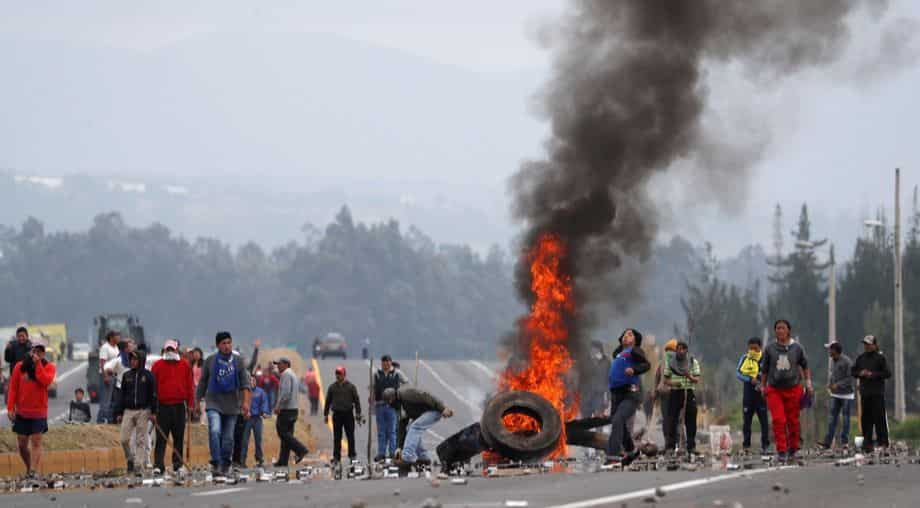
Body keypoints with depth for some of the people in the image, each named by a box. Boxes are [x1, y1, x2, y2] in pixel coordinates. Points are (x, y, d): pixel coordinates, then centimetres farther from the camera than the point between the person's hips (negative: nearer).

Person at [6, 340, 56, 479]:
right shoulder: (20, 367, 2)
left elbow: (46, 381, -21)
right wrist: (10, 408, -4)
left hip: (39, 412, -2)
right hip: (21, 412, 2)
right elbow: (13, 388, 3)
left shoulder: (49, 367, -1)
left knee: (36, 442, -10)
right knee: (22, 444, 6)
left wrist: (37, 364, -18)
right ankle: (29, 468, 22)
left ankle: (33, 471, -14)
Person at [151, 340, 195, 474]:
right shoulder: (157, 365, 5)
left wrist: (190, 404, 3)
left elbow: (190, 386, 9)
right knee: (161, 437, -4)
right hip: (162, 406, -2)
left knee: (179, 437, 6)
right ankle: (158, 465, -6)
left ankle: (178, 464, 13)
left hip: (179, 406, 2)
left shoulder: (184, 365, 8)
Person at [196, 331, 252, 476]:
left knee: (228, 438, 5)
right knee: (214, 431, -22)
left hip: (232, 405, 1)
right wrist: (197, 401, 11)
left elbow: (245, 383, 0)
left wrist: (246, 402, -12)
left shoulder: (238, 361, 4)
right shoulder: (210, 361, 3)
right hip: (214, 403, -1)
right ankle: (216, 463, -19)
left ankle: (225, 466, 18)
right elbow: (202, 383, 11)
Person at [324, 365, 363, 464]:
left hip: (348, 414, -2)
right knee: (337, 437, 4)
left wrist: (358, 413, -3)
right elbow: (328, 401, 13)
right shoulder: (332, 387, 9)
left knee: (350, 436, 2)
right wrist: (325, 414, 9)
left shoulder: (350, 386, 3)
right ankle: (336, 456, 8)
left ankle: (352, 455, 9)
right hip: (337, 414, 2)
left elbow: (356, 400, 3)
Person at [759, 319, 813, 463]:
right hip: (774, 390, 0)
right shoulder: (770, 349, 2)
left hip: (793, 389, 0)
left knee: (793, 420, 5)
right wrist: (763, 386, 10)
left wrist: (808, 383, 8)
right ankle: (781, 451, -9)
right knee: (778, 420, -11)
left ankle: (793, 449, 21)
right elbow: (764, 370, 10)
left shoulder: (797, 348, 2)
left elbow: (805, 366, 13)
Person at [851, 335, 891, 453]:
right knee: (866, 417, 5)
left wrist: (873, 374, -14)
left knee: (879, 417, -7)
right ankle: (868, 442, 9)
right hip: (865, 392, 5)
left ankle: (883, 442, -4)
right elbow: (852, 371, 16)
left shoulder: (880, 358, -3)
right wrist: (860, 373, -4)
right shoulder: (860, 358, 11)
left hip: (877, 393, -5)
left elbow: (887, 373, -6)